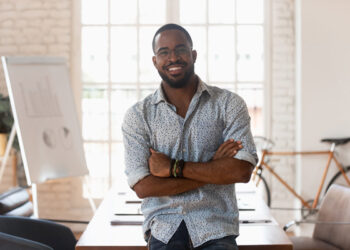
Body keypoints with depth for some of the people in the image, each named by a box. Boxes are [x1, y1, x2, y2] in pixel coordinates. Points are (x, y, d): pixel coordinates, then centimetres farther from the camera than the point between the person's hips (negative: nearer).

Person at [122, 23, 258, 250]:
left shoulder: (229, 104, 6)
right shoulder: (138, 115, 6)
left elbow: (242, 171, -7)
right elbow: (142, 186, -5)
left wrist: (173, 168, -8)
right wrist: (213, 169, -7)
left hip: (215, 230, 1)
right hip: (164, 229, 0)